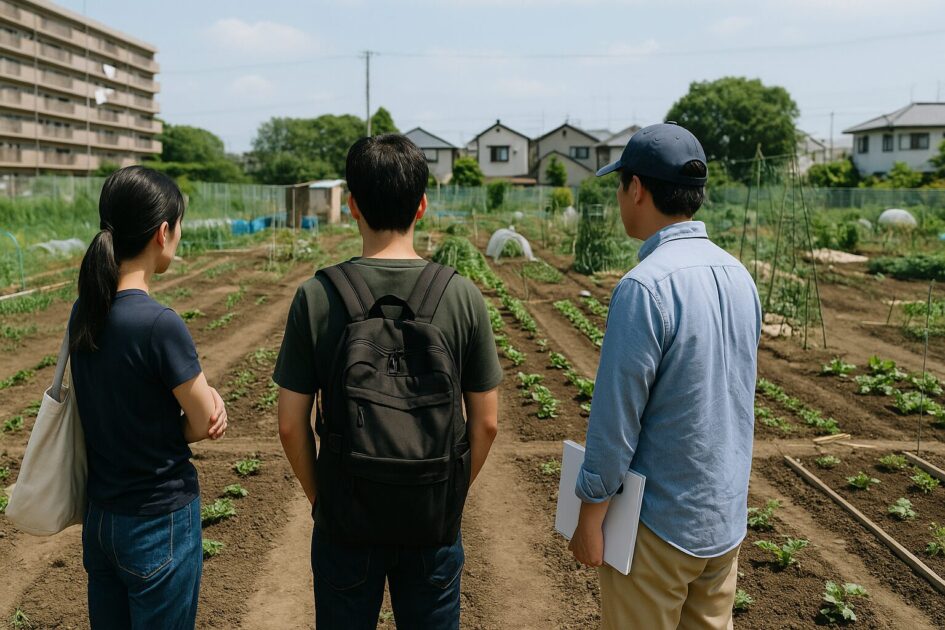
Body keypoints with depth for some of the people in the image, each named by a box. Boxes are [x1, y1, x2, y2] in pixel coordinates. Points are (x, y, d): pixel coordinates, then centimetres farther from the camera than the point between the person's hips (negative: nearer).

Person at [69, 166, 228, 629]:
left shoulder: (83, 312, -2)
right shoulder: (160, 324, -26)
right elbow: (206, 425, -16)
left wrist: (202, 392, -10)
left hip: (99, 517, 7)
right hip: (159, 523, -7)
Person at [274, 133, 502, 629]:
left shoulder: (316, 296, -12)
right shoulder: (462, 296, -10)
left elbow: (291, 424, -8)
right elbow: (486, 422, -5)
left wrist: (317, 496, 8)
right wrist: (453, 494, 9)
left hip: (345, 519, 0)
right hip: (433, 522, 1)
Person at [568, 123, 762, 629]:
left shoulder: (646, 287, -23)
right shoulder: (739, 276, 1)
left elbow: (616, 417, -20)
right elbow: (737, 397, 10)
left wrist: (589, 517, -8)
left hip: (659, 523, -7)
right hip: (727, 517, 7)